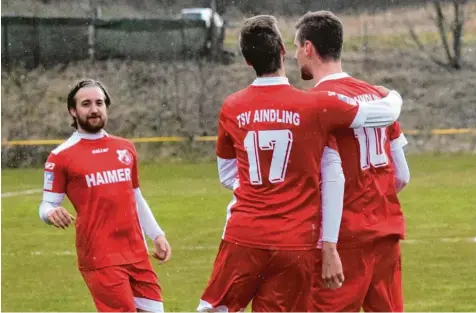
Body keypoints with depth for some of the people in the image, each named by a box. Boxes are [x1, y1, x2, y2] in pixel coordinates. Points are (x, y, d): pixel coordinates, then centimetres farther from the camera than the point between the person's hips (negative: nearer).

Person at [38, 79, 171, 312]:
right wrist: (52, 213, -25)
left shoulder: (125, 149, 15)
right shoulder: (61, 156, -2)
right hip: (99, 257, -6)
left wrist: (157, 235, 20)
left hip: (137, 253, 6)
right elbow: (47, 205, -2)